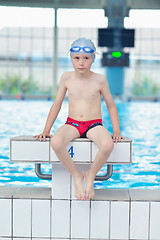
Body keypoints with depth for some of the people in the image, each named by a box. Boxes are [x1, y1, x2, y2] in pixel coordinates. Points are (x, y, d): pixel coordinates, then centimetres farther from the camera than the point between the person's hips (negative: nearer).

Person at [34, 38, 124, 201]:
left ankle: (90, 176, -7)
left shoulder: (99, 80, -1)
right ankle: (76, 176, -10)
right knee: (56, 142, -35)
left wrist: (116, 131, -2)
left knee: (108, 145, -37)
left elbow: (111, 106, 8)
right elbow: (57, 105, 11)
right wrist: (46, 130, 6)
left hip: (94, 125, -1)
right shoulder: (66, 78, 3)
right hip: (72, 124, 1)